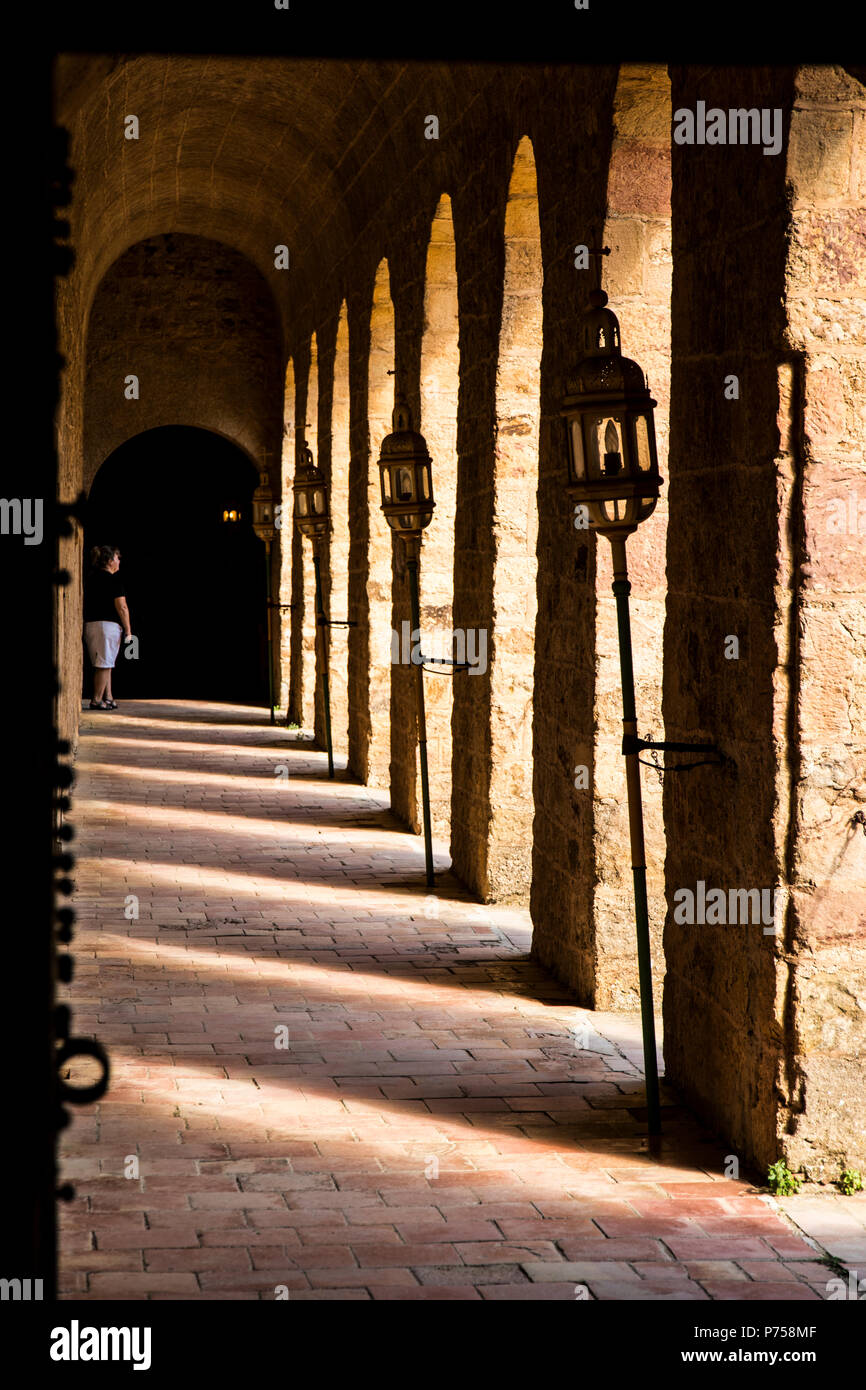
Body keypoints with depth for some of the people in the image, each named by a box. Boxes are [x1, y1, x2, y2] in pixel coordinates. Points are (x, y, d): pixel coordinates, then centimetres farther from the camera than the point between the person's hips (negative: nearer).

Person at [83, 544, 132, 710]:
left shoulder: (90, 578, 12)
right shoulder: (113, 580, -10)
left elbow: (87, 604, 15)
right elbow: (121, 607, -13)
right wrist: (128, 630, -7)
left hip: (90, 623, 8)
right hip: (108, 624, -8)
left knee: (105, 664, 14)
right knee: (104, 664, -4)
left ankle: (108, 697, 15)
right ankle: (97, 700, -4)